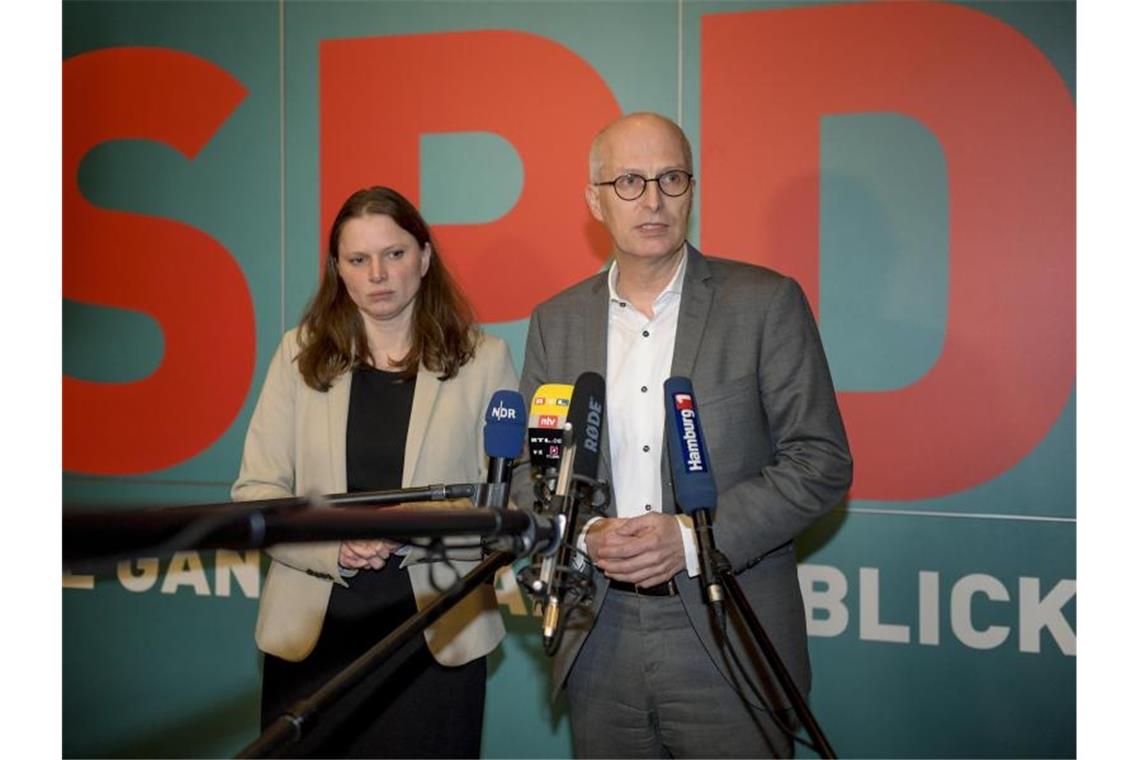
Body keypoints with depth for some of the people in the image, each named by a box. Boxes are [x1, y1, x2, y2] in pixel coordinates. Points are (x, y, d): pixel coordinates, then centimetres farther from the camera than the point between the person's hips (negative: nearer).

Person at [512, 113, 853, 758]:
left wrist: (694, 537, -15)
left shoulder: (766, 303, -4)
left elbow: (823, 462, -5)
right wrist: (587, 534, -10)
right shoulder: (557, 321, 7)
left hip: (728, 645, -3)